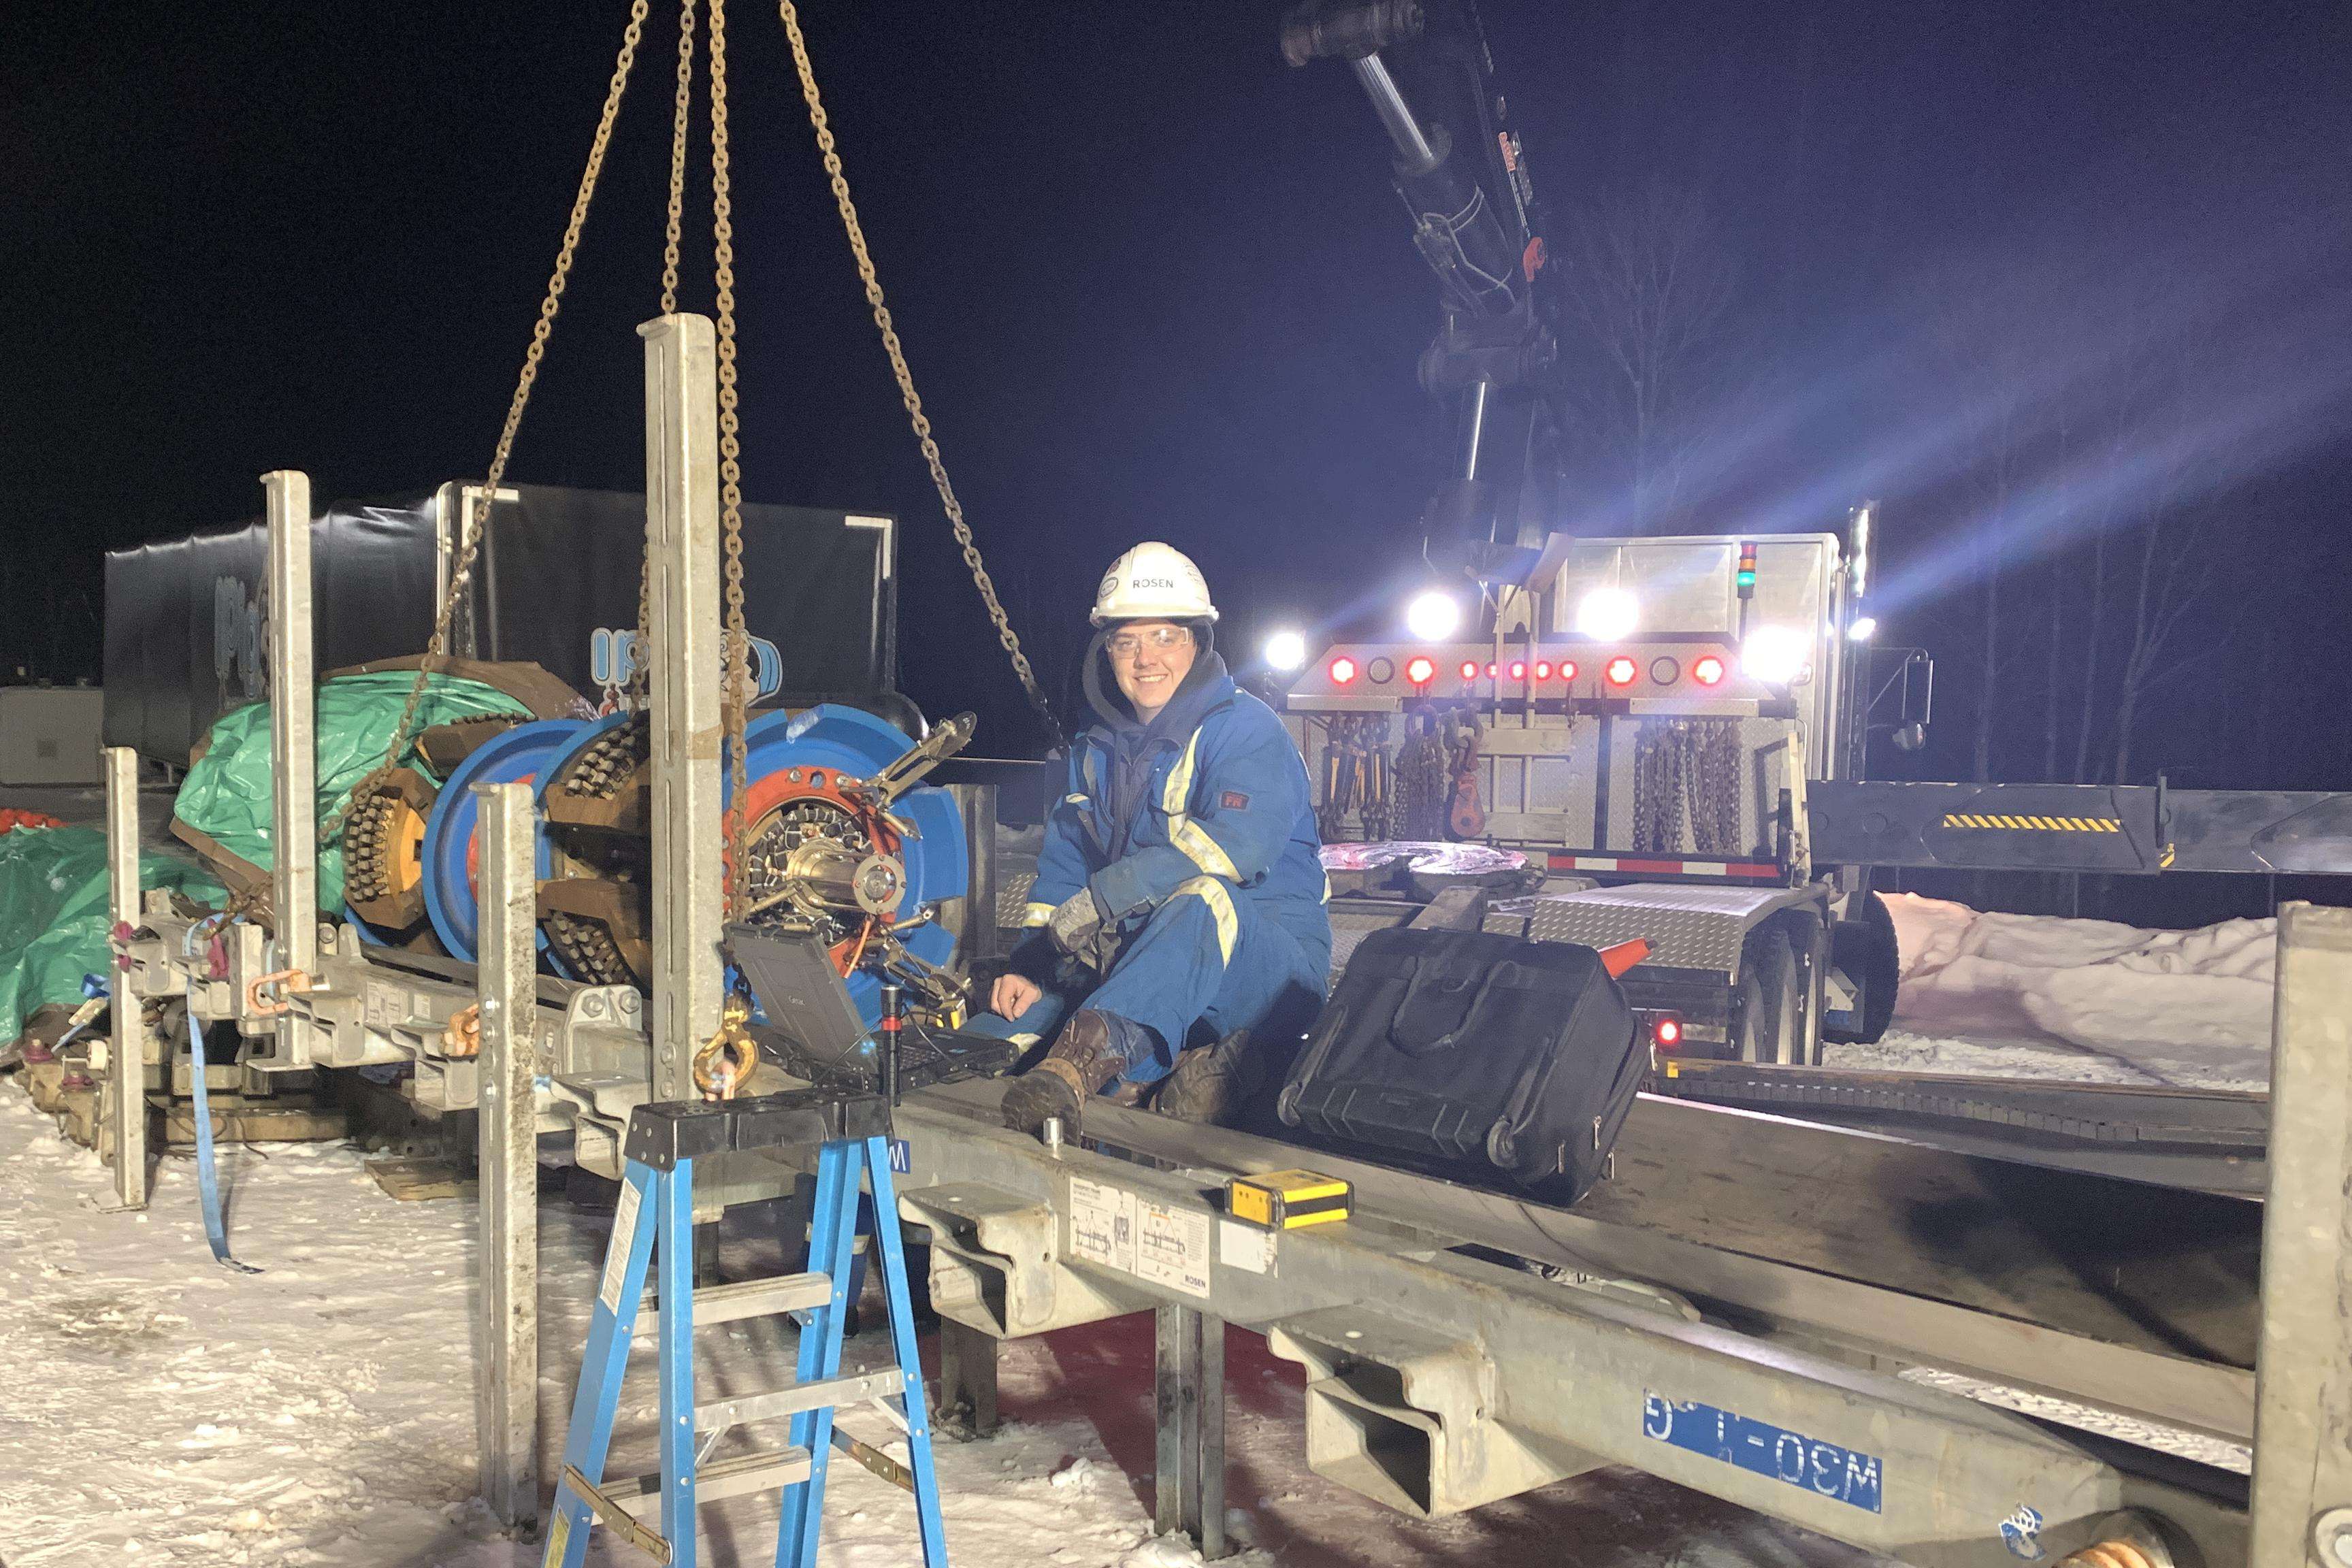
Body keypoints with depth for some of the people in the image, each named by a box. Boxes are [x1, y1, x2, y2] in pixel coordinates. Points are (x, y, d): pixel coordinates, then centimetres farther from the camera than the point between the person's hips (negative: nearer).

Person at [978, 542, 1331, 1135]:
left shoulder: (1246, 730, -8)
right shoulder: (1098, 749, 15)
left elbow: (1234, 847, -26)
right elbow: (1062, 868, 15)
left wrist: (1099, 899, -27)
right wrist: (1029, 966, -2)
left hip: (1270, 966, -7)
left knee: (1201, 901, -40)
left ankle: (1091, 1053, -57)